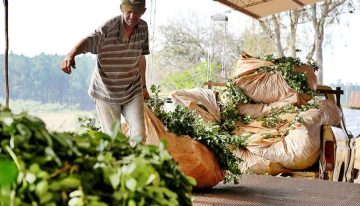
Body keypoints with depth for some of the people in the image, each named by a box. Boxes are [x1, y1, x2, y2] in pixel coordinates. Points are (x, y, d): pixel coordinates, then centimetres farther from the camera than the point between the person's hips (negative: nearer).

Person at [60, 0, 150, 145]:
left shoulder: (143, 28, -2)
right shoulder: (108, 28, -19)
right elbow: (88, 41, -38)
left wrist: (143, 86, 20)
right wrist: (71, 55, -59)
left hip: (133, 91, 4)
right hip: (106, 93, -4)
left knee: (139, 134, -1)